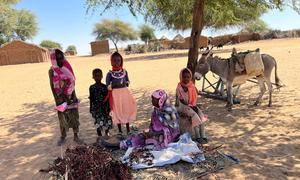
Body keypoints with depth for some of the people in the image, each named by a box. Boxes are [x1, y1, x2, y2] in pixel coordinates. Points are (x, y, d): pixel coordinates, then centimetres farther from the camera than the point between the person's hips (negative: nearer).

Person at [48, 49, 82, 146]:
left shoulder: (67, 68, 0)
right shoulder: (52, 71, -8)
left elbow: (72, 82, 4)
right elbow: (52, 86, -7)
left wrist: (74, 96, 0)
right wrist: (57, 100, -12)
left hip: (71, 96, 2)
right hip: (61, 97, -2)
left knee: (74, 116, 7)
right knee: (62, 118, 9)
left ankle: (76, 136, 20)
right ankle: (63, 137, 27)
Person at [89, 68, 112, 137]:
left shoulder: (105, 86, -1)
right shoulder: (92, 87, 1)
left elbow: (107, 98, 3)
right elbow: (91, 98, 6)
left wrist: (108, 107, 3)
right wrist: (91, 108, 7)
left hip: (104, 106, 1)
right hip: (96, 107, 0)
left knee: (107, 120, 5)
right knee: (98, 121, -2)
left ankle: (107, 134, 27)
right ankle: (99, 135, 15)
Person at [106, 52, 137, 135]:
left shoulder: (125, 71, 1)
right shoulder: (110, 73, -8)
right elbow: (108, 86, -6)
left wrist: (126, 83, -7)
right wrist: (114, 85, -21)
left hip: (125, 93, 3)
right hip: (115, 95, -3)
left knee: (127, 110, 9)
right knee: (117, 112, 6)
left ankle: (128, 130, 26)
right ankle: (120, 131, 23)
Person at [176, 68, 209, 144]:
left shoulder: (192, 86, 3)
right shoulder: (179, 87, -11)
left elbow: (195, 97, 7)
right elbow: (181, 100, -12)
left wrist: (194, 106, -7)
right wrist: (190, 106, -17)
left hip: (192, 105, 5)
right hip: (183, 106, -5)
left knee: (201, 114, -16)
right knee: (194, 115, -25)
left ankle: (203, 135, -13)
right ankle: (197, 137, -17)